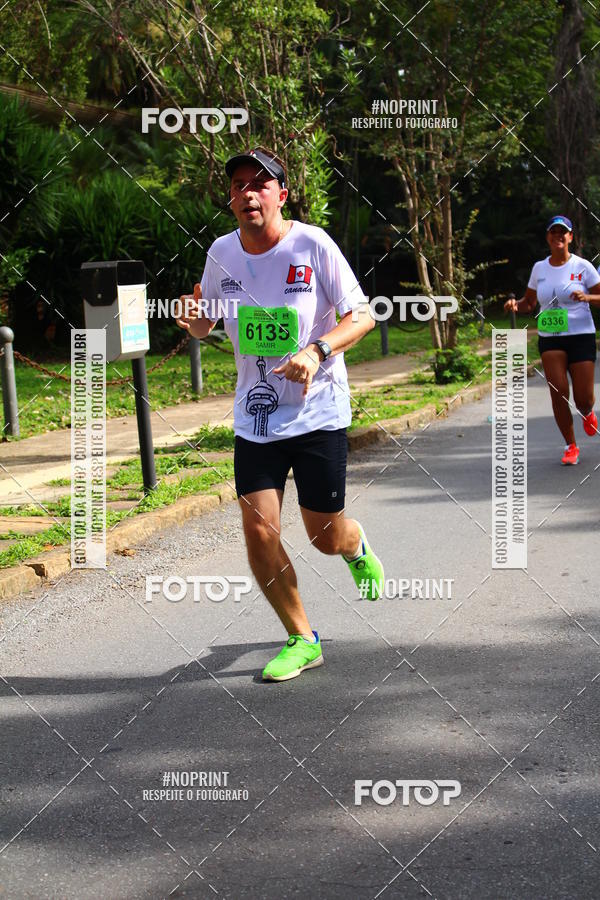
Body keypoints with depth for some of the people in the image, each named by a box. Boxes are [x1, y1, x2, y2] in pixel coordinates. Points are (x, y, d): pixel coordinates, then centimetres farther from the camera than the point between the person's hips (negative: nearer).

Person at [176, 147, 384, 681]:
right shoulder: (222, 252, 0)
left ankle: (358, 548, 42)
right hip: (255, 417, 3)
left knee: (326, 537, 2)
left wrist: (317, 351, -26)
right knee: (259, 533, -6)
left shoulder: (313, 245, -12)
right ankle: (302, 640, 13)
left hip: (318, 412, -3)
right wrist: (193, 320, -10)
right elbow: (206, 322, 15)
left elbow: (363, 316, -9)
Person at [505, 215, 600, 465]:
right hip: (549, 339, 2)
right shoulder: (539, 268, 9)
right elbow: (529, 303, 17)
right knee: (558, 393, -12)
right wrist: (515, 305, -5)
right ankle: (571, 446, 4)